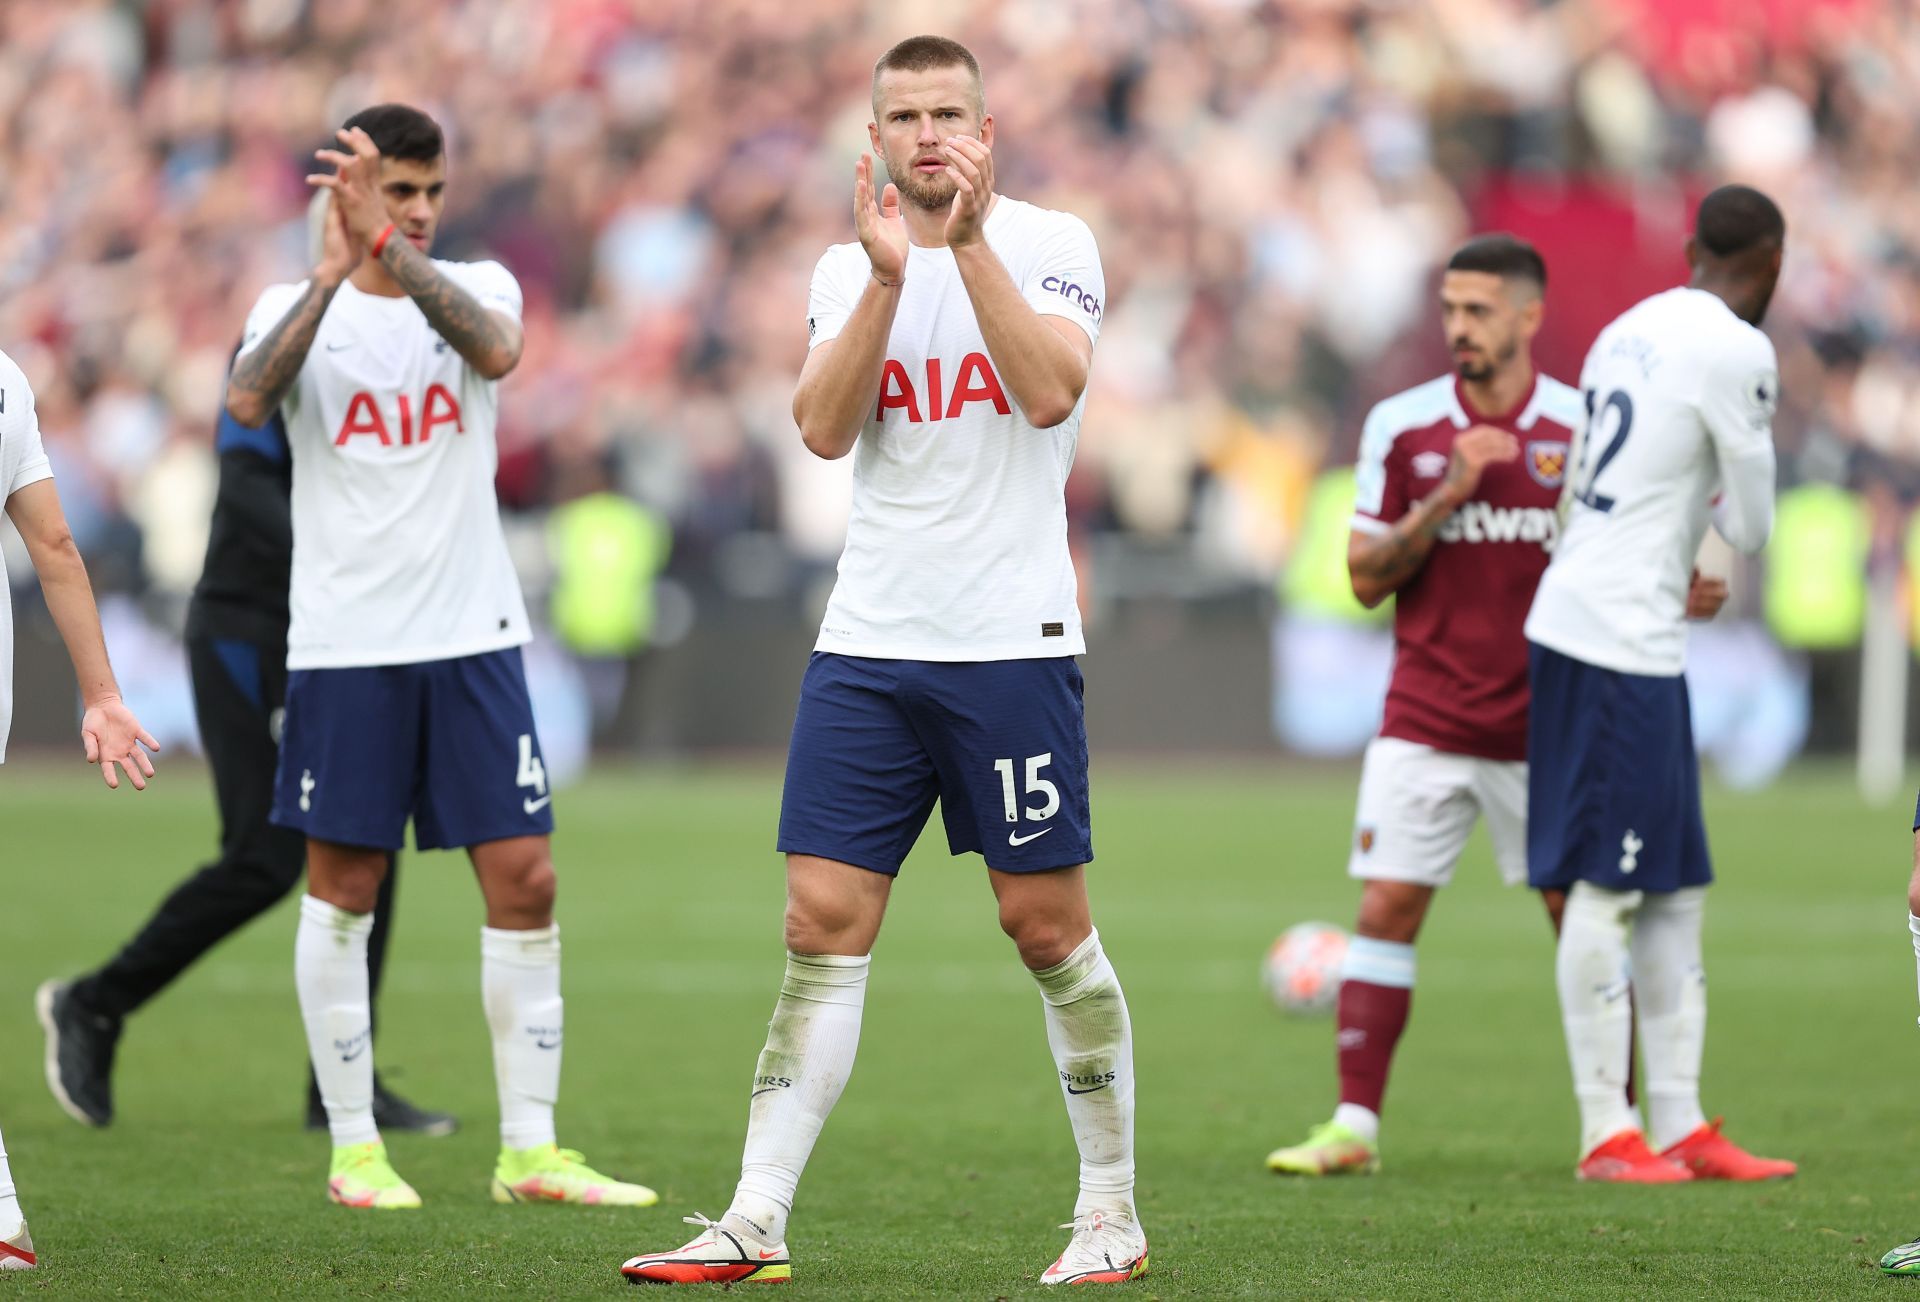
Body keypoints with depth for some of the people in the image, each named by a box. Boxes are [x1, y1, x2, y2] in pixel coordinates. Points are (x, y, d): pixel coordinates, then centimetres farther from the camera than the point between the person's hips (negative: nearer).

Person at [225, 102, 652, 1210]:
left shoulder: (477, 285, 5)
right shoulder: (297, 305, 1)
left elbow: (495, 349, -20)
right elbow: (249, 403, -20)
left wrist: (391, 247, -28)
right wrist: (336, 267, -27)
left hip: (474, 635, 2)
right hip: (345, 645, -2)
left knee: (526, 882, -2)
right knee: (344, 889, 2)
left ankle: (531, 1150, 4)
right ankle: (354, 1147, 11)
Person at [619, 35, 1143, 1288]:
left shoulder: (1050, 244, -1)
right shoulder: (847, 268, 11)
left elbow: (1050, 393, -17)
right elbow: (824, 428, -4)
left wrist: (970, 242, -19)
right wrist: (886, 278, -13)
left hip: (1012, 642, -3)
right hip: (867, 639, 4)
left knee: (1048, 923, 0)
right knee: (824, 920, -1)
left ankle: (1113, 1214, 12)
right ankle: (757, 1222, -3)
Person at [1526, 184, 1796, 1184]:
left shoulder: (1628, 331, 14)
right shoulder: (1737, 352, -11)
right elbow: (1750, 529, -3)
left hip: (1575, 622, 9)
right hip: (1623, 643, -9)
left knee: (1674, 889, 11)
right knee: (1607, 888, -5)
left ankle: (1679, 1124, 13)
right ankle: (1606, 1132, -2)